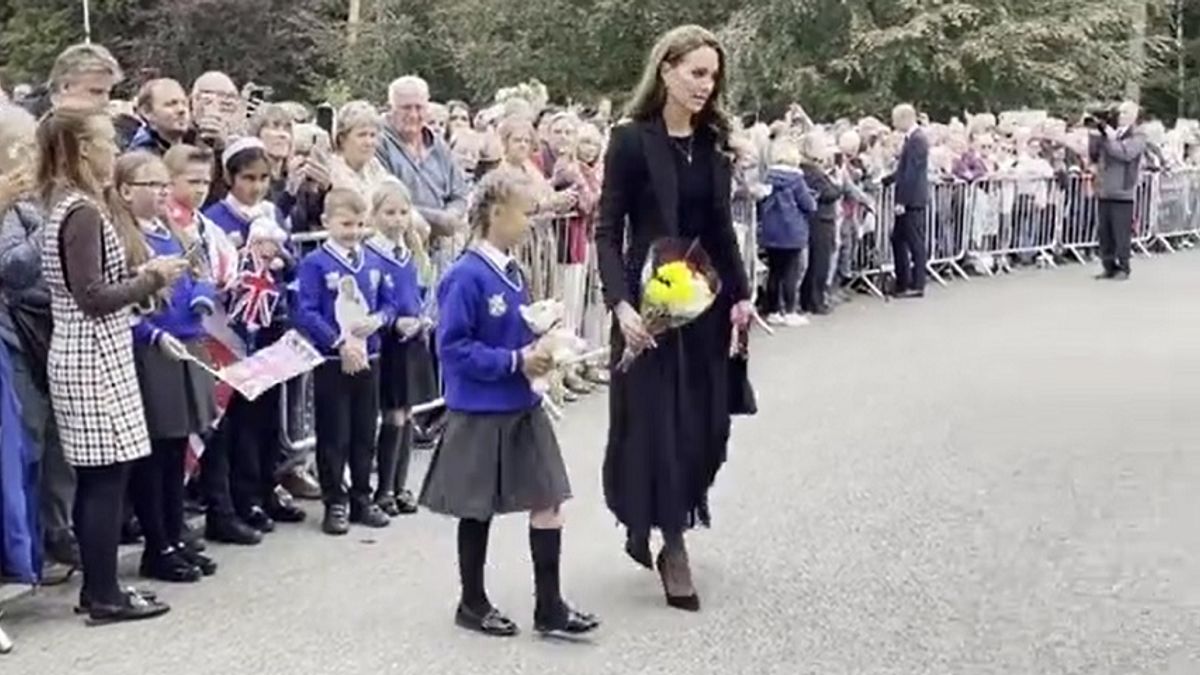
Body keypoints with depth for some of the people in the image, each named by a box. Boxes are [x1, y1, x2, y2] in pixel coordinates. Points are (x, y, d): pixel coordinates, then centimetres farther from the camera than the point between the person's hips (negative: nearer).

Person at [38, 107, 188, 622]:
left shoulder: (65, 205, 13)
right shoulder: (83, 212, -17)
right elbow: (93, 298, -21)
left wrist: (138, 275, 9)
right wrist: (152, 279, -10)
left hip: (81, 356, 10)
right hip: (97, 360, -10)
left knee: (93, 479, 13)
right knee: (108, 477, -4)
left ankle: (96, 587, 19)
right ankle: (104, 596, 2)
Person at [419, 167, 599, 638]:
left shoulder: (512, 272, 6)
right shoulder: (466, 277, -18)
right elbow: (453, 347, -19)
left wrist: (538, 351, -2)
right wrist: (514, 361, -20)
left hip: (522, 405, 7)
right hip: (480, 410, -7)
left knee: (549, 500, 4)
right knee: (478, 510, 7)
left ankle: (550, 607, 13)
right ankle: (472, 604, 24)